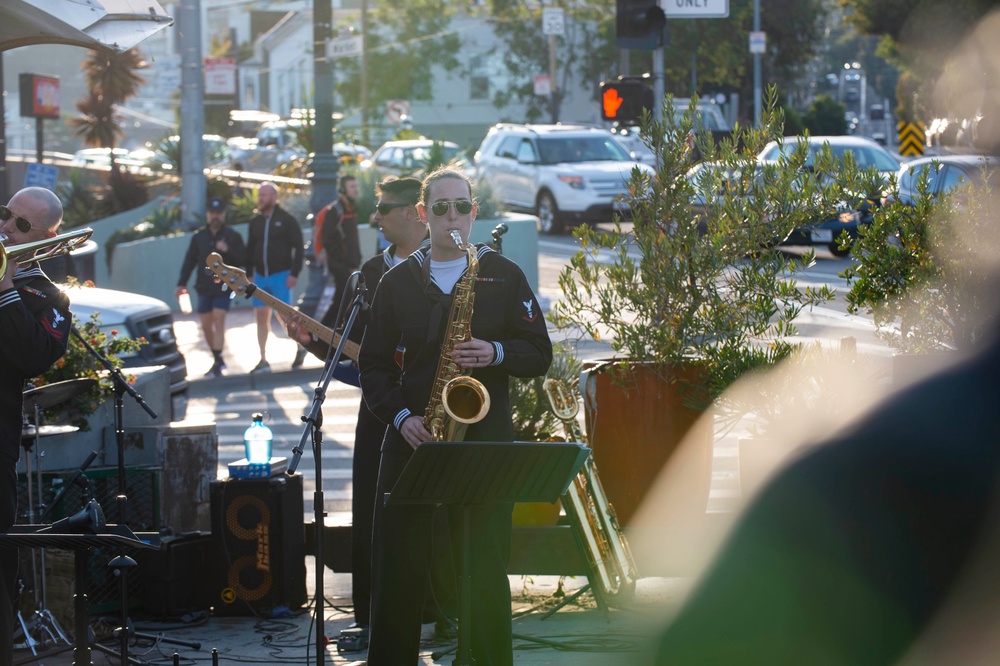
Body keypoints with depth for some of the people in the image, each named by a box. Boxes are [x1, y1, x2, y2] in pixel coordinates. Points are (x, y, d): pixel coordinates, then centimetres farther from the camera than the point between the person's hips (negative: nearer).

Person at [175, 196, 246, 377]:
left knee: (219, 320, -15)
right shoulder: (199, 236, 9)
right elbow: (189, 261, 10)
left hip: (223, 286, -4)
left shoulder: (233, 236, 1)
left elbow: (242, 259, -3)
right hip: (204, 287, 4)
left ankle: (217, 364, -18)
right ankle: (218, 360, 24)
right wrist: (182, 283, 3)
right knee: (206, 325, 8)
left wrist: (227, 250, -20)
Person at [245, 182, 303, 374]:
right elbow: (250, 249, 16)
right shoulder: (255, 222, 11)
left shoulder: (287, 219, -4)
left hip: (280, 275, -5)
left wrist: (294, 273, -14)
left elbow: (298, 247, -7)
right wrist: (249, 275, 9)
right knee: (261, 316, 2)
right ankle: (263, 361, 6)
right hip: (260, 276, 5)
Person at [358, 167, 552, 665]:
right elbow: (374, 363, 8)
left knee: (485, 567, -3)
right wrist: (400, 415, -7)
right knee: (398, 565, 1)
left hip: (484, 441, -1)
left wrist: (496, 353, -13)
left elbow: (540, 355, 6)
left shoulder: (504, 276, 7)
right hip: (411, 437, 1)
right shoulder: (398, 282, 10)